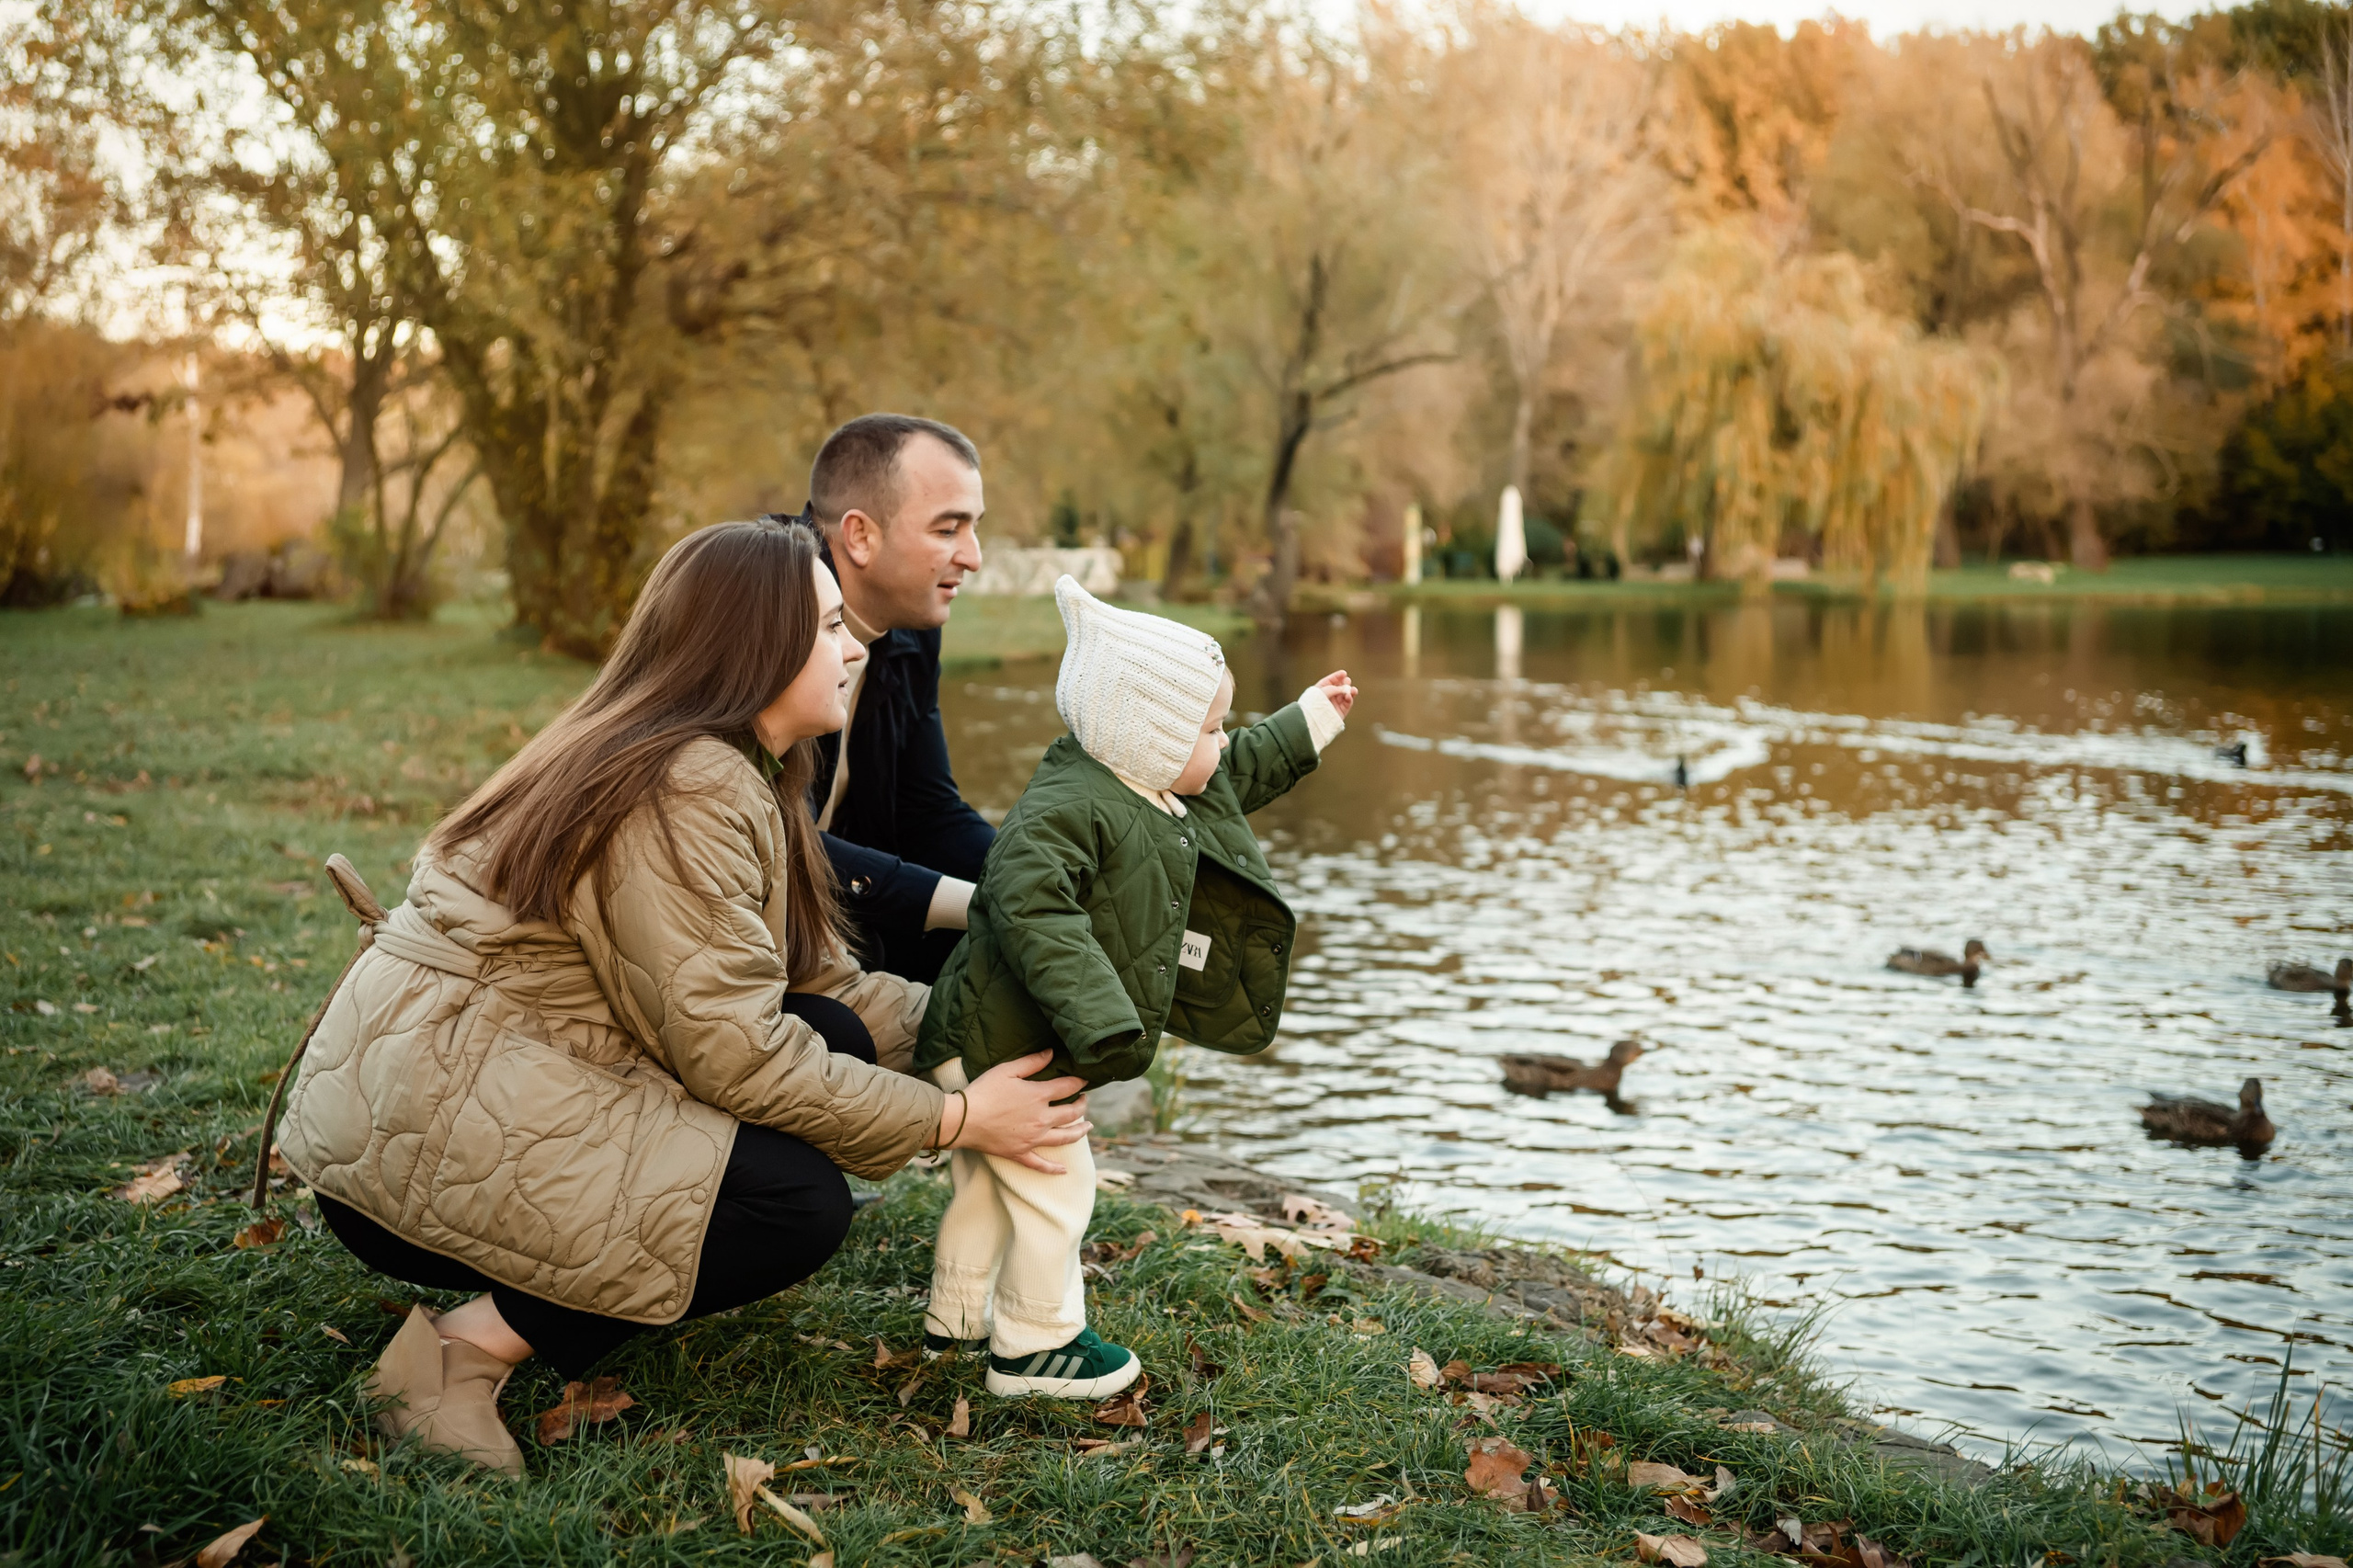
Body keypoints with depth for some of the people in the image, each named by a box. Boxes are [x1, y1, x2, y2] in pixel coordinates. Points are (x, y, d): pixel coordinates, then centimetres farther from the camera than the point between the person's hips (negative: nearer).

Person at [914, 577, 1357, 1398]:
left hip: (1023, 1044, 11)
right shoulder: (1067, 806, -26)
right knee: (1054, 1183, -2)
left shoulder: (1169, 797, 7)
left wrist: (1308, 723, 33)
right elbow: (1029, 904, -39)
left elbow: (1239, 775, 28)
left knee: (990, 1178, 22)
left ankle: (956, 1316, 38)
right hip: (1000, 1046, -11)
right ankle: (1034, 1345, 12)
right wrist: (1101, 1017, -44)